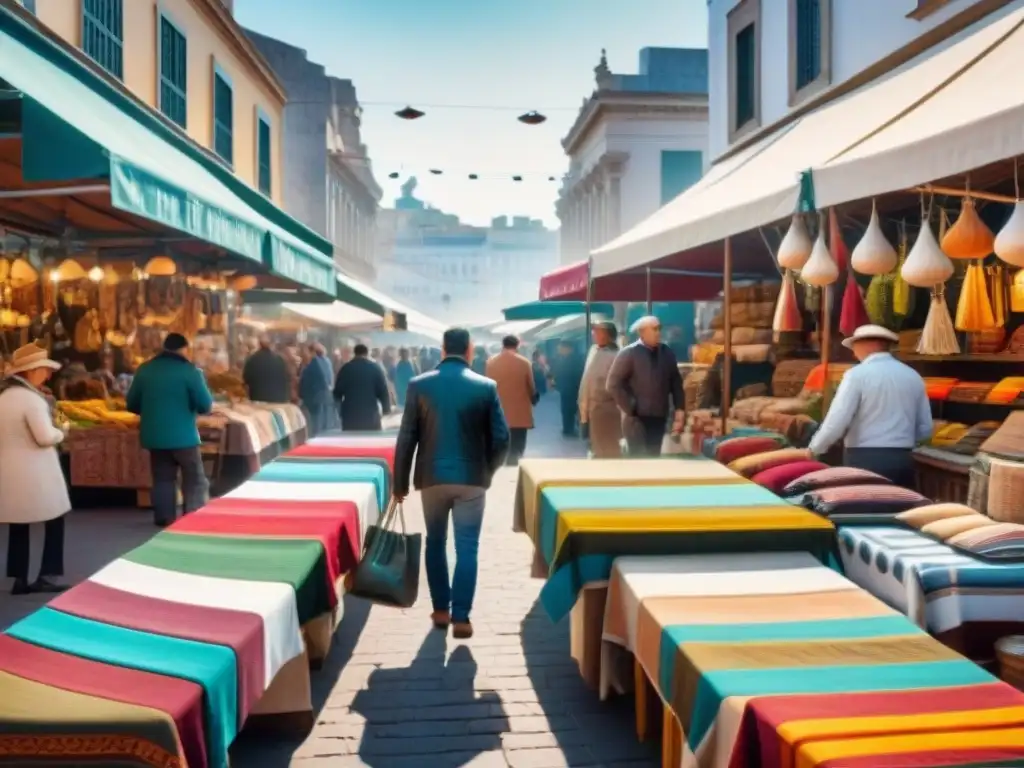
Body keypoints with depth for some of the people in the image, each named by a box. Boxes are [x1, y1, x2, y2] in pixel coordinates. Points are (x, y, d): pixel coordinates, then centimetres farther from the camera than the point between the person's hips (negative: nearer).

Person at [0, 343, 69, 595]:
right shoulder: (30, 397, -17)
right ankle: (47, 576, 4)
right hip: (34, 472, -8)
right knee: (54, 521, 3)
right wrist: (60, 432, -2)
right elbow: (46, 437, -19)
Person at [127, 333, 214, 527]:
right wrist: (192, 407, 11)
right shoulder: (189, 370, -10)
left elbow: (131, 404, 10)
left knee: (163, 479, 13)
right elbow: (206, 405, -12)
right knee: (195, 480, 4)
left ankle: (164, 519, 14)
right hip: (183, 436, -5)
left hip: (154, 435, 5)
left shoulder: (144, 370, 6)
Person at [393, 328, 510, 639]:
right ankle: (460, 617, 3)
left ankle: (440, 610, 24)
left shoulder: (419, 385, -2)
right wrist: (487, 469, 13)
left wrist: (400, 482, 5)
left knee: (435, 542, 18)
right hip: (471, 478, -1)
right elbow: (501, 437, -4)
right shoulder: (485, 386, -4)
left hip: (432, 476, 2)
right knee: (467, 548, 5)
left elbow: (406, 438, -2)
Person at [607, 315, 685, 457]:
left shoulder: (667, 353, 7)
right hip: (637, 418, -4)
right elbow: (614, 384, -10)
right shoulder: (628, 353, -7)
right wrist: (630, 408, -11)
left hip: (659, 418, 5)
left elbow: (676, 383, 11)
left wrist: (679, 410, 2)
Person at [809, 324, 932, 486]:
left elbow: (836, 422, -14)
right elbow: (925, 429, 13)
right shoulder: (913, 376, 10)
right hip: (903, 462, 5)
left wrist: (814, 449, 1)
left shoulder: (857, 374, -8)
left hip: (864, 461, -5)